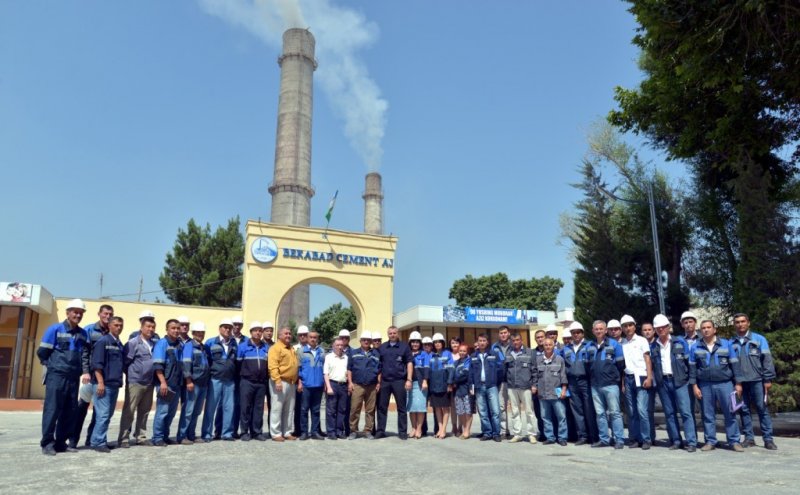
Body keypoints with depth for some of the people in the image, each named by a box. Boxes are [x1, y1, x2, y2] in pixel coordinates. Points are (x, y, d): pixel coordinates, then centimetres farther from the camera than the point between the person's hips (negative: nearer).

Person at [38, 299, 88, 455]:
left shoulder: (83, 333, 11)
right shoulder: (55, 329, -3)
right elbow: (42, 352, -2)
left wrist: (84, 369, 10)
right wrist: (53, 365, 5)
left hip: (74, 377, 5)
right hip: (56, 376, -5)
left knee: (70, 411, 7)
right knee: (52, 409, -5)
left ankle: (61, 442, 16)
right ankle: (47, 443, 2)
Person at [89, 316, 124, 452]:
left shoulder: (119, 344, 16)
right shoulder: (103, 341, -6)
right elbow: (96, 363, -13)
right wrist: (100, 382, -18)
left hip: (115, 385, 8)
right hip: (103, 384, -8)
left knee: (108, 415, 10)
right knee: (103, 414, -9)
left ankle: (99, 440, 18)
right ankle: (98, 442, -2)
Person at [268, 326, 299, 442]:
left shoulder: (292, 349, 19)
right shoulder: (275, 348, -8)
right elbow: (273, 366, -18)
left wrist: (297, 381, 18)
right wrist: (277, 380, -25)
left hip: (291, 383, 8)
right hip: (280, 382, -8)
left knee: (289, 410, 11)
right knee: (277, 409, -4)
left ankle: (287, 432, 17)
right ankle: (276, 434, 2)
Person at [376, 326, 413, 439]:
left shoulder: (404, 346, 4)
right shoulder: (382, 347, 11)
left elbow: (409, 363, 1)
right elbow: (378, 365, 11)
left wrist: (409, 379, -8)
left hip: (399, 381, -2)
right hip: (384, 381, 2)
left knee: (401, 408, 3)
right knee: (382, 407, 5)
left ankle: (402, 431, 10)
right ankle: (380, 430, 13)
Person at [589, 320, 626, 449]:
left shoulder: (614, 344, -1)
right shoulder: (590, 346, 11)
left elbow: (620, 363, 0)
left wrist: (613, 376, 3)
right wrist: (593, 377, 10)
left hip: (610, 384, -4)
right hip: (595, 385, 5)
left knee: (615, 413, -2)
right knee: (600, 413, 9)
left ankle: (619, 440, 3)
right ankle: (604, 439, 16)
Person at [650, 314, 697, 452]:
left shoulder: (680, 342, 3)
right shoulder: (653, 346, 9)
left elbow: (689, 361, 3)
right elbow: (652, 365, 12)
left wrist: (690, 378, -2)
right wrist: (655, 380, 4)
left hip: (679, 381, -3)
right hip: (662, 382, 3)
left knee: (685, 412, -7)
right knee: (669, 413, 7)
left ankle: (691, 442, -3)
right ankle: (675, 441, 13)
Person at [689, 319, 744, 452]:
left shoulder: (726, 344, 4)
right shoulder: (696, 348, 6)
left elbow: (735, 364, 3)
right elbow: (692, 367, 6)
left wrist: (738, 383, -2)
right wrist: (694, 386, 1)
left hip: (725, 384, -1)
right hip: (705, 385, 1)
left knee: (730, 413, -1)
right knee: (708, 415, 5)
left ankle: (734, 441, 8)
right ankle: (710, 441, 12)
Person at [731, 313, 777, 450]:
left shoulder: (759, 339, 2)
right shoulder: (731, 343, 8)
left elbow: (767, 359, -1)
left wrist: (768, 379, -7)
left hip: (757, 380, -2)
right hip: (739, 382, 2)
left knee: (762, 409, 1)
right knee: (744, 410, 6)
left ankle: (768, 439, 6)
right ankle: (749, 437, 13)